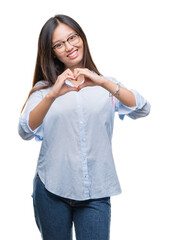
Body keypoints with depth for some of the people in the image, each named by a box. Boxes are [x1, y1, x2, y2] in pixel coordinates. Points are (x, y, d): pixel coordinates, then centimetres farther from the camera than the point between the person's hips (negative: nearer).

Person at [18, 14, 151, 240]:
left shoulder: (107, 85, 8)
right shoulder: (44, 88, 6)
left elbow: (142, 110, -11)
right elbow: (25, 131, -12)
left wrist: (104, 83, -25)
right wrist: (52, 95, -27)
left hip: (95, 193, 0)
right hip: (52, 190, 0)